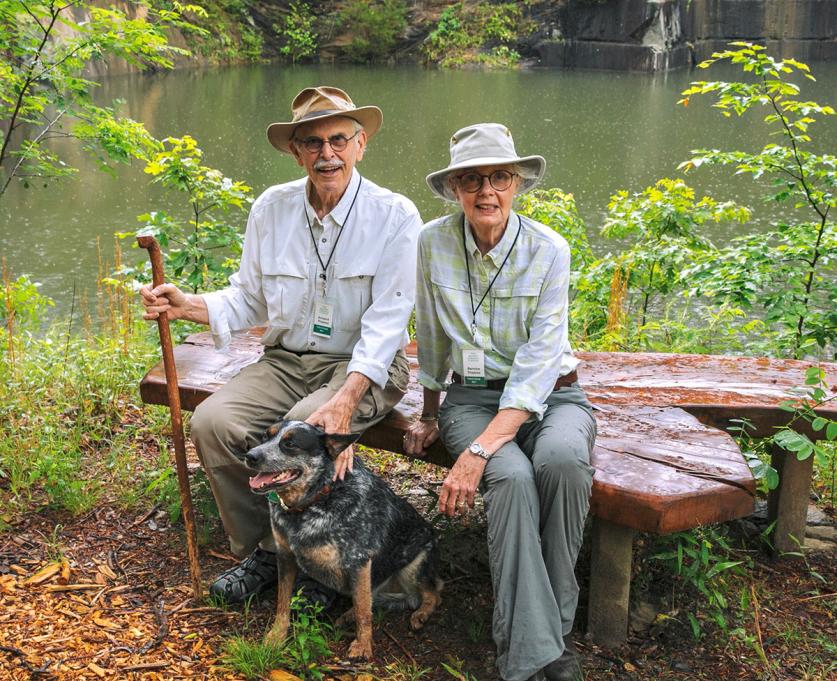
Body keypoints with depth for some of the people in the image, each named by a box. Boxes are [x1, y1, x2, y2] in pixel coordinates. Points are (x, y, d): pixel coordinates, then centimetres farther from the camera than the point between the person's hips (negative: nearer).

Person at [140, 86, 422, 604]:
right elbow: (249, 299, 10)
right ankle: (259, 551, 3)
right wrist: (186, 306, -10)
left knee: (303, 427, -33)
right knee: (212, 422, -19)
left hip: (365, 366, -4)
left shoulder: (394, 215, -10)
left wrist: (345, 399, -30)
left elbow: (386, 322, -17)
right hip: (287, 361, 5)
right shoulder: (271, 209, 3)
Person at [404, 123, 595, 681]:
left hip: (550, 395, 0)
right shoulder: (434, 243, -5)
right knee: (512, 477, -32)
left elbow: (538, 365, -19)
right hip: (472, 396, 1)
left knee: (562, 459, -35)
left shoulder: (548, 249, -11)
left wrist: (478, 451, -28)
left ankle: (555, 623, -14)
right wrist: (430, 416, 17)